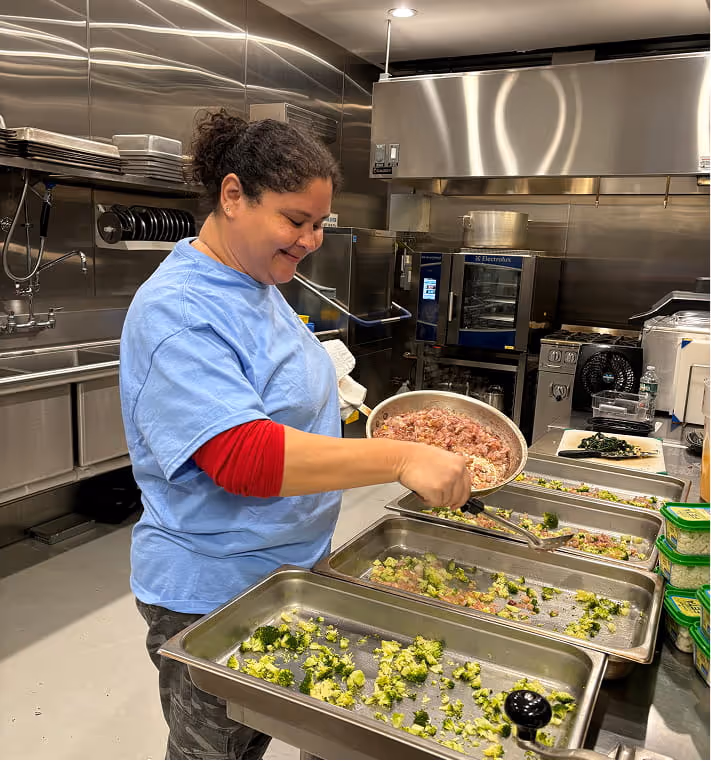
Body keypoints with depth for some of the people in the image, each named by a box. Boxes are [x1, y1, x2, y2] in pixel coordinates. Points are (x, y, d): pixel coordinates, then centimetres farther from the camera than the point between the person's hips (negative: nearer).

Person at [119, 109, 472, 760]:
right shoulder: (176, 312, -25)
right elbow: (244, 456, -35)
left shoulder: (257, 285, 5)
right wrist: (400, 458, -36)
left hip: (286, 571, 8)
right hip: (211, 596, -8)